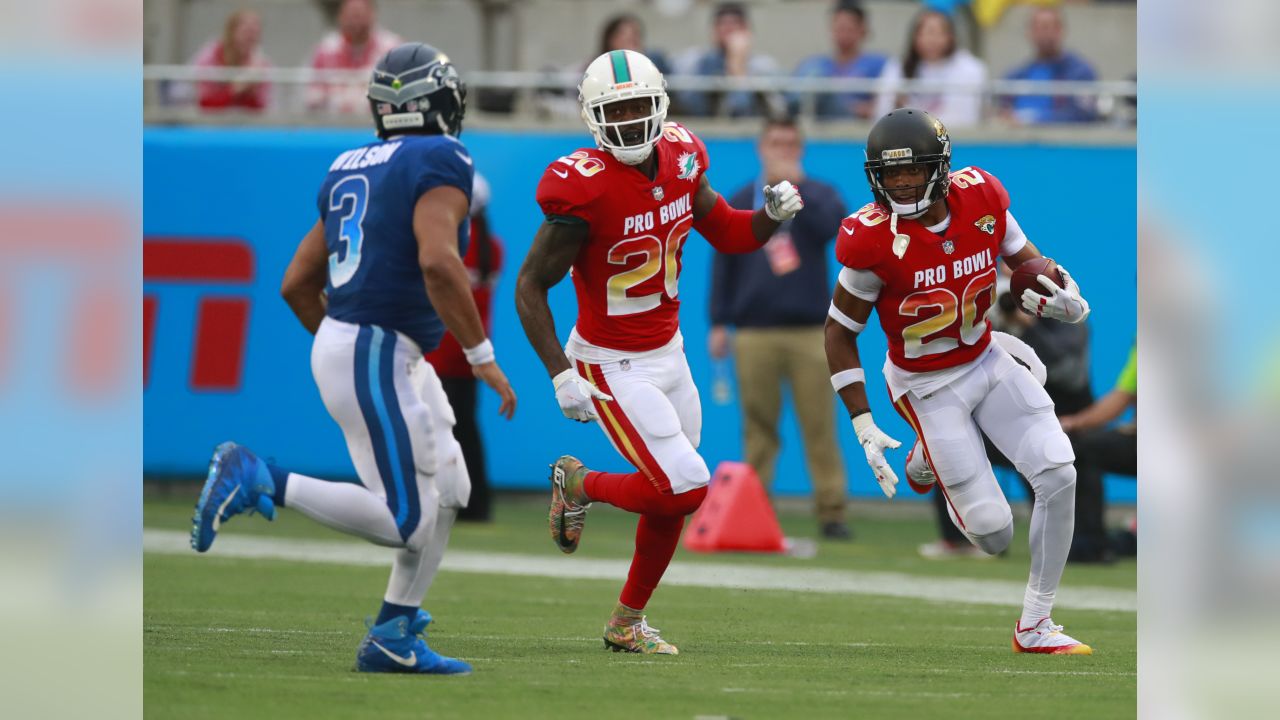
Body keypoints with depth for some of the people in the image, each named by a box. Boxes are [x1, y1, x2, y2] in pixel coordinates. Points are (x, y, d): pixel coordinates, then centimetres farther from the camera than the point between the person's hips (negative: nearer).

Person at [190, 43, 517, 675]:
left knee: (447, 492, 15)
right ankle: (258, 480, -9)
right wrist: (482, 356, -19)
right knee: (406, 522, -8)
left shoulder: (350, 170, 15)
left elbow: (297, 284, 17)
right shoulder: (441, 162, -10)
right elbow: (437, 262, -26)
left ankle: (393, 639, 15)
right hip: (375, 358, -9)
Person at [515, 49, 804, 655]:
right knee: (685, 488, -16)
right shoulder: (587, 189, -24)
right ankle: (579, 485, 11)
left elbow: (729, 235, 12)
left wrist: (773, 214, -10)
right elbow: (530, 287, -17)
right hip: (612, 369, -7)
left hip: (668, 354, 7)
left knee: (671, 502, 13)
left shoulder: (679, 160, -4)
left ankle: (628, 623, 32)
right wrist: (561, 375, -23)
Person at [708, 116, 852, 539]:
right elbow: (724, 265, 12)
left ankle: (831, 512, -6)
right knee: (758, 426, 1)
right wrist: (718, 324, 6)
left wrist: (795, 186, -15)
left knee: (819, 425, -6)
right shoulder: (740, 203, 13)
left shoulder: (817, 195, 8)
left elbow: (831, 224, -15)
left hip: (810, 332, -2)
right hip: (754, 332, 2)